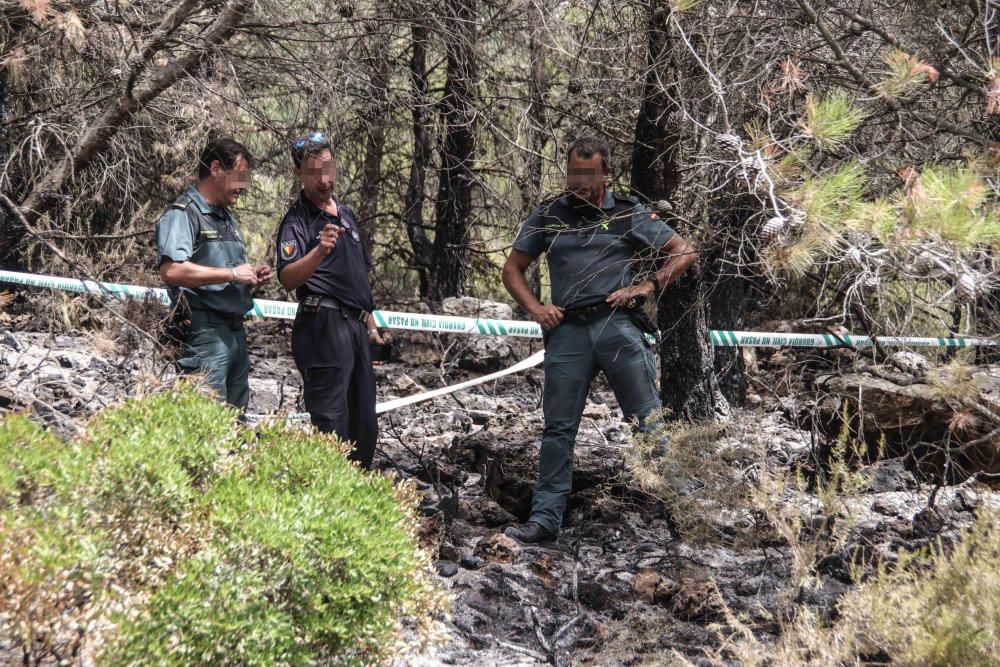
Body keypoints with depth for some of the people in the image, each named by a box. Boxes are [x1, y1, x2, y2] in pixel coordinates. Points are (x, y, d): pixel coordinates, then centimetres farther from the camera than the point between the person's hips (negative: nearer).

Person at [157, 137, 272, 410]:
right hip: (205, 333, -9)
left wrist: (252, 276, 9)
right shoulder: (182, 213, -8)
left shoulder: (228, 218, 21)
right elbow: (171, 270, -24)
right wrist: (231, 274, -18)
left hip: (236, 332, 9)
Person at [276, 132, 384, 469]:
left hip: (355, 327, 8)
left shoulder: (345, 213, 19)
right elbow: (287, 279, -24)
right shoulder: (297, 220, -7)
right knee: (331, 428, -12)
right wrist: (319, 252, -40)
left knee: (364, 427, 13)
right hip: (324, 327, -8)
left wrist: (370, 324, 26)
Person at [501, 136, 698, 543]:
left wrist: (647, 286, -4)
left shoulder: (628, 214, 8)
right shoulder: (547, 216, 15)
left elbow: (683, 253, 9)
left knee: (648, 418, -4)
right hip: (567, 330, 2)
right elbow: (512, 269, 19)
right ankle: (544, 518, 5)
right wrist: (534, 309, 3)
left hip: (617, 324, -2)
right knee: (558, 429, 2)